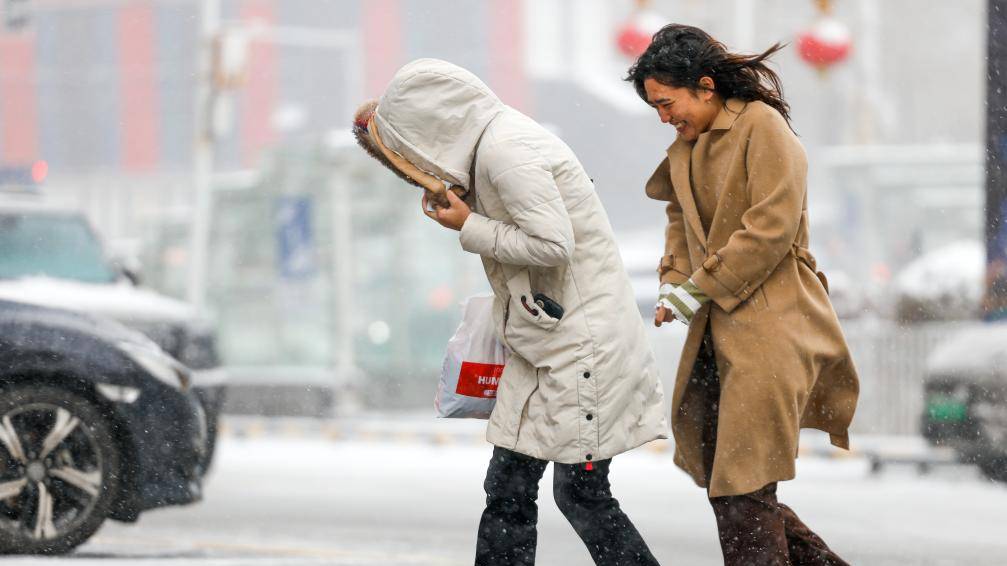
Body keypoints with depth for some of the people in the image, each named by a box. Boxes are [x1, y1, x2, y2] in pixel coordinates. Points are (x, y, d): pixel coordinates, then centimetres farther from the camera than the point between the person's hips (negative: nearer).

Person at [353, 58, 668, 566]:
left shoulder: (506, 152, -19)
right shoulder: (493, 140, 12)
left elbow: (553, 242, -24)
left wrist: (469, 228, -13)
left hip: (582, 337, -10)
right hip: (543, 339, 10)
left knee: (581, 493, -6)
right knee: (508, 487, 8)